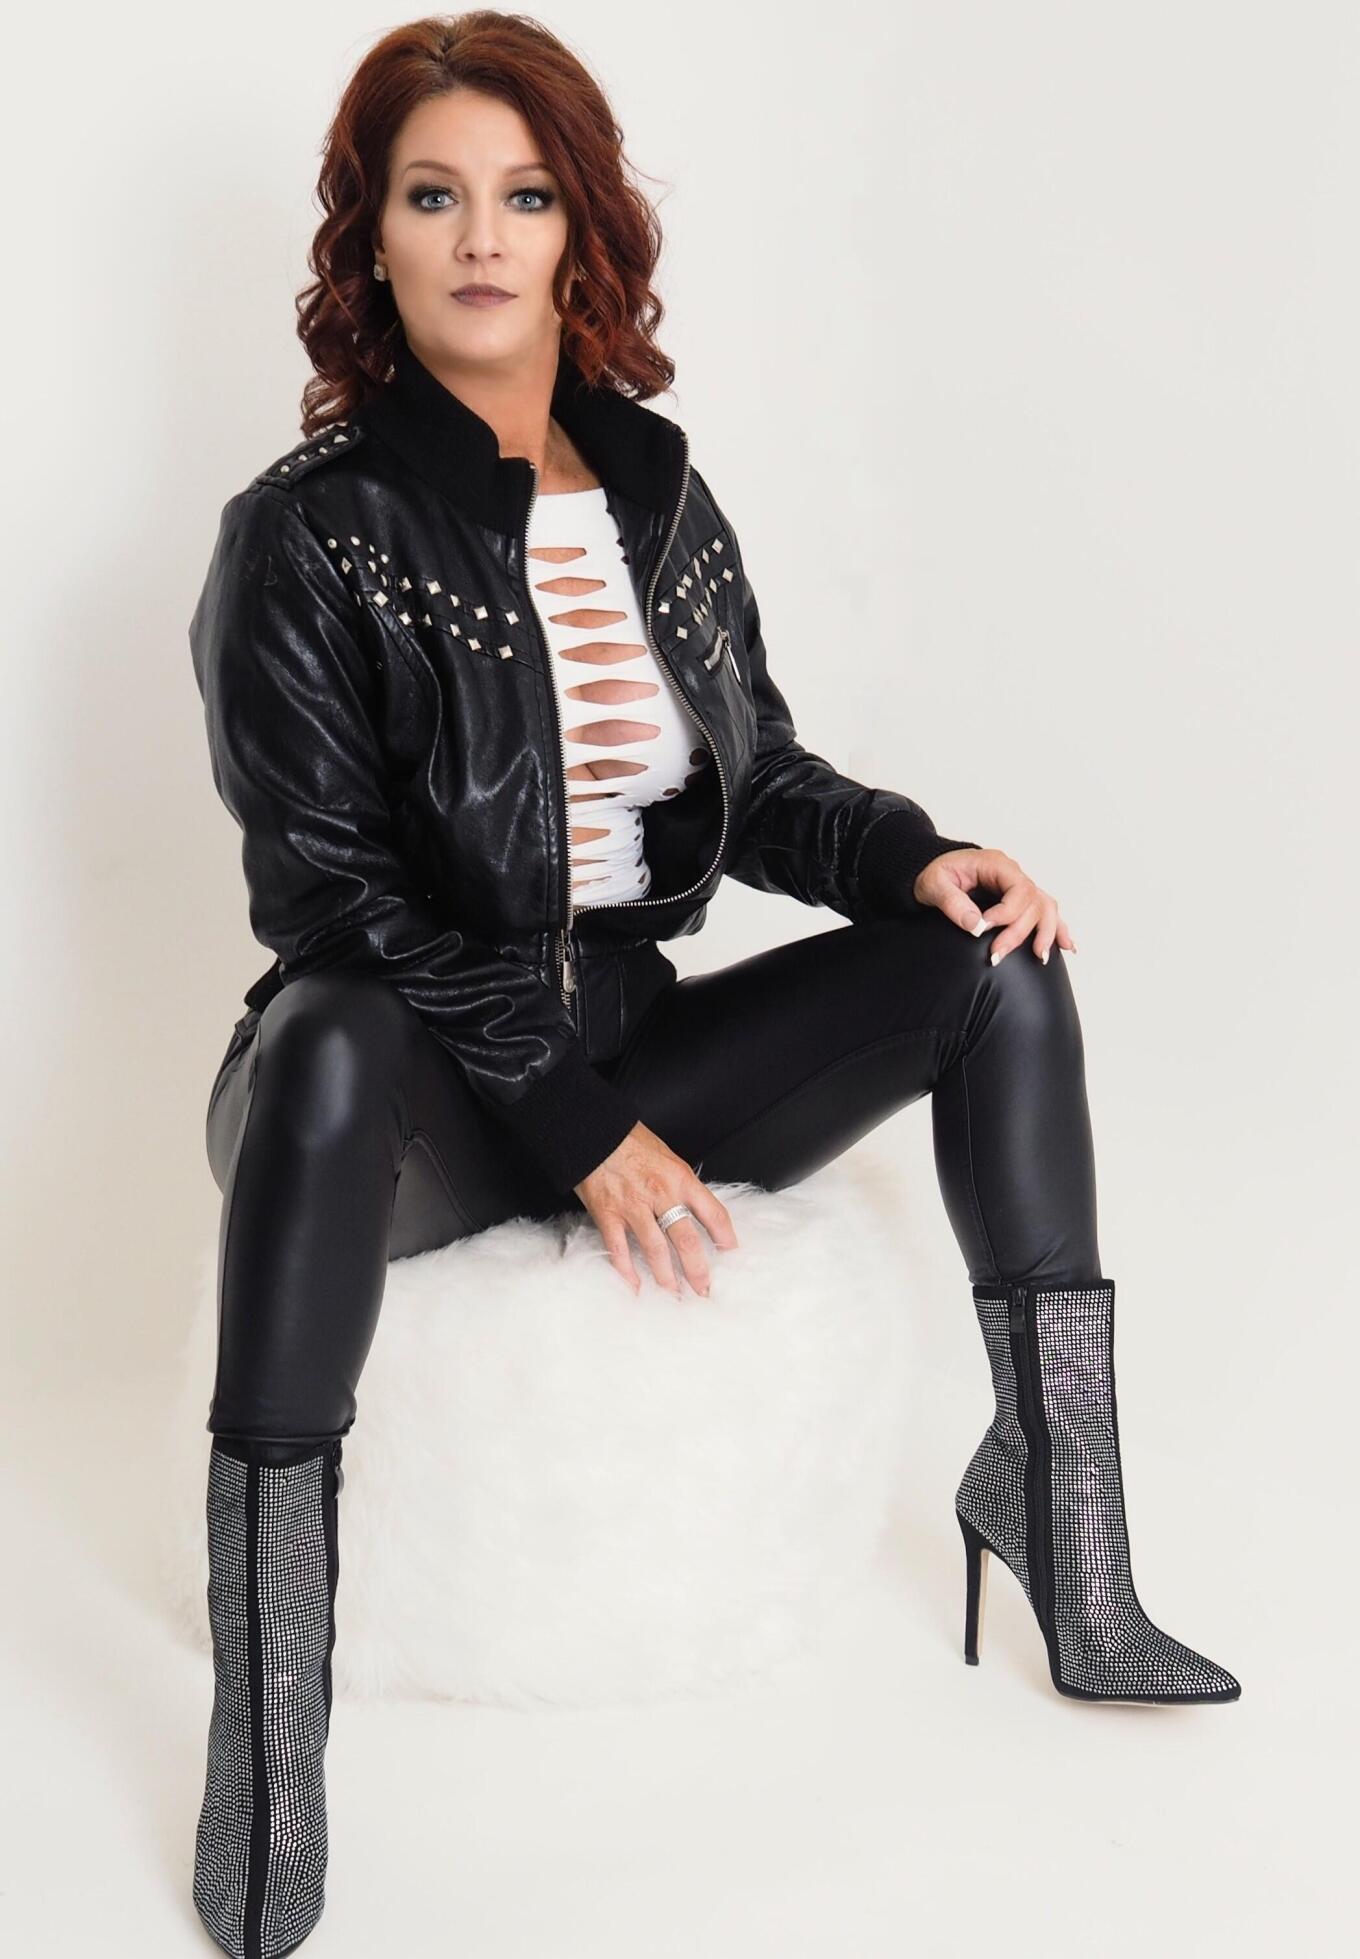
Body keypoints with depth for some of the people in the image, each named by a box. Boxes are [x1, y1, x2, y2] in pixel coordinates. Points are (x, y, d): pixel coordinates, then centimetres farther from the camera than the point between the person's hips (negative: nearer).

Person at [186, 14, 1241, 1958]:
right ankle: (266, 1743, -33)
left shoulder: (662, 502, 8)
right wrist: (579, 1134, -19)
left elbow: (760, 779, 15)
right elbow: (337, 900, -13)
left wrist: (913, 855, -7)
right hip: (417, 1083, -5)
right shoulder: (308, 536, -8)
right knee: (326, 1050, -40)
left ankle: (1065, 1545, -7)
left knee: (995, 965, -8)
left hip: (629, 1041, 6)